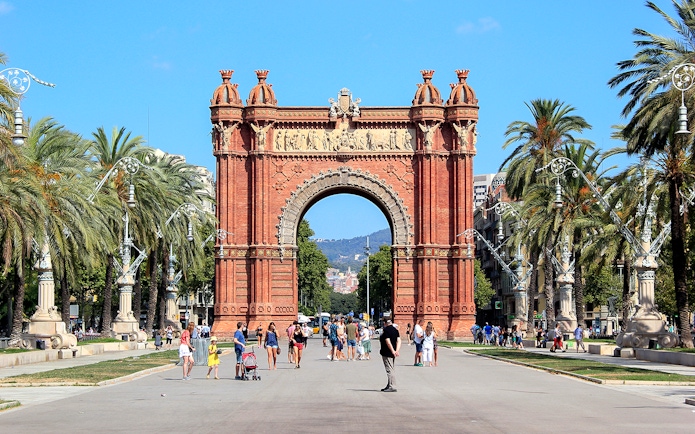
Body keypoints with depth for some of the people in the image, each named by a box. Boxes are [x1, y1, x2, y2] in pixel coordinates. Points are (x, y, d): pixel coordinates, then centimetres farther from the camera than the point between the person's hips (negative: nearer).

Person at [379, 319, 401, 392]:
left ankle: (392, 387, -7)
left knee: (390, 370, -7)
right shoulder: (395, 330, 10)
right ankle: (389, 386, 23)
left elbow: (388, 342, -22)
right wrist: (397, 350, -5)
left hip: (387, 353, -9)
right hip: (392, 353, 9)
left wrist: (393, 351, -17)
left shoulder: (386, 330, -15)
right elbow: (399, 341, 3)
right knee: (392, 370, 14)